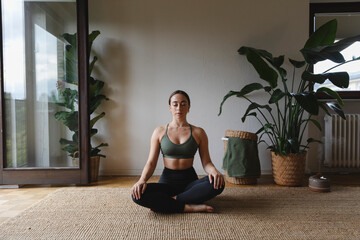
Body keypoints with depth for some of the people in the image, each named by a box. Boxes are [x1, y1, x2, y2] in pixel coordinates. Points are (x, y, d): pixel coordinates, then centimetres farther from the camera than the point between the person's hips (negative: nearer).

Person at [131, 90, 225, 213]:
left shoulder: (198, 132, 3)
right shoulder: (159, 132, 3)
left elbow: (206, 162, 1)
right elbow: (151, 162, 0)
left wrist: (214, 171, -23)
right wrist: (142, 180, -21)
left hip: (190, 181, 1)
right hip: (167, 181, 0)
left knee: (218, 183, -30)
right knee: (137, 194, -29)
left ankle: (172, 200, -21)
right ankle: (189, 207, -24)